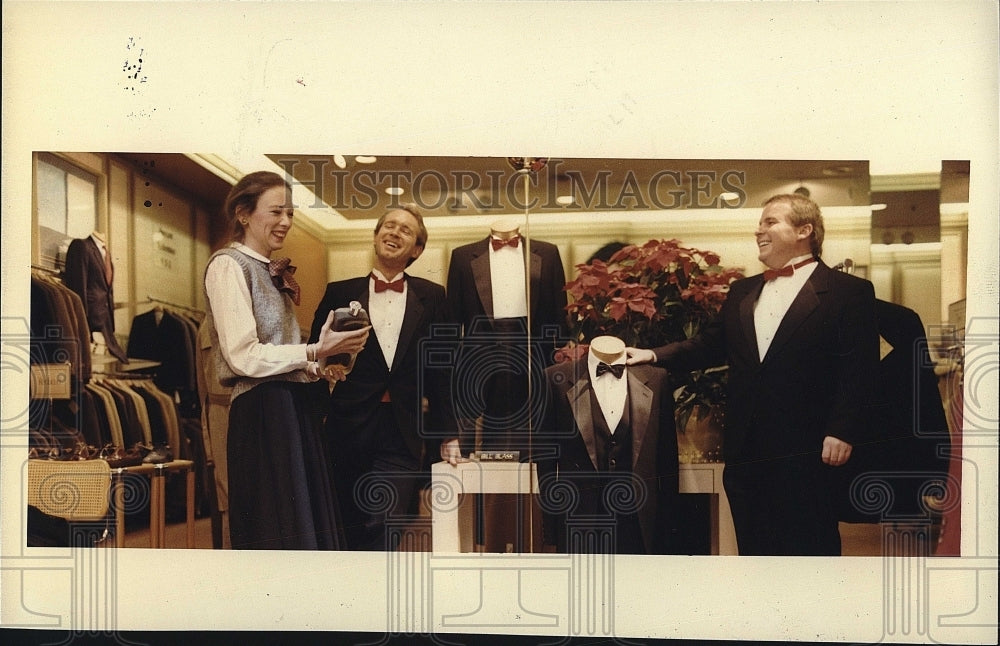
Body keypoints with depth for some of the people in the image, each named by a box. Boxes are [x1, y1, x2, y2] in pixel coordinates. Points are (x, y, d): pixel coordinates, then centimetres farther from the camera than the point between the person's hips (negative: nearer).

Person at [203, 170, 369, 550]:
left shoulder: (271, 272, 20)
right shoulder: (228, 265, -6)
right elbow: (242, 356, -16)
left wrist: (321, 364, 4)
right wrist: (315, 352, -17)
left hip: (292, 409, 9)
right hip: (262, 414, -9)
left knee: (306, 525, 9)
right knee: (275, 532, -5)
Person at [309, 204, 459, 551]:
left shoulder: (431, 297, 9)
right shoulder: (340, 293, 7)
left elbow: (440, 369, 9)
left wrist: (447, 433, 7)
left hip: (403, 435, 0)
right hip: (349, 430, 1)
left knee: (384, 529, -12)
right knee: (352, 533, 7)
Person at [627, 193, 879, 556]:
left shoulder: (849, 292, -2)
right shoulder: (741, 293, 17)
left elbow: (859, 370, -9)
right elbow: (709, 346, 19)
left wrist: (842, 432, -17)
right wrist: (654, 355, 7)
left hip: (807, 454, -6)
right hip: (745, 454, 6)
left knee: (810, 549, 2)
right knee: (753, 548, 12)